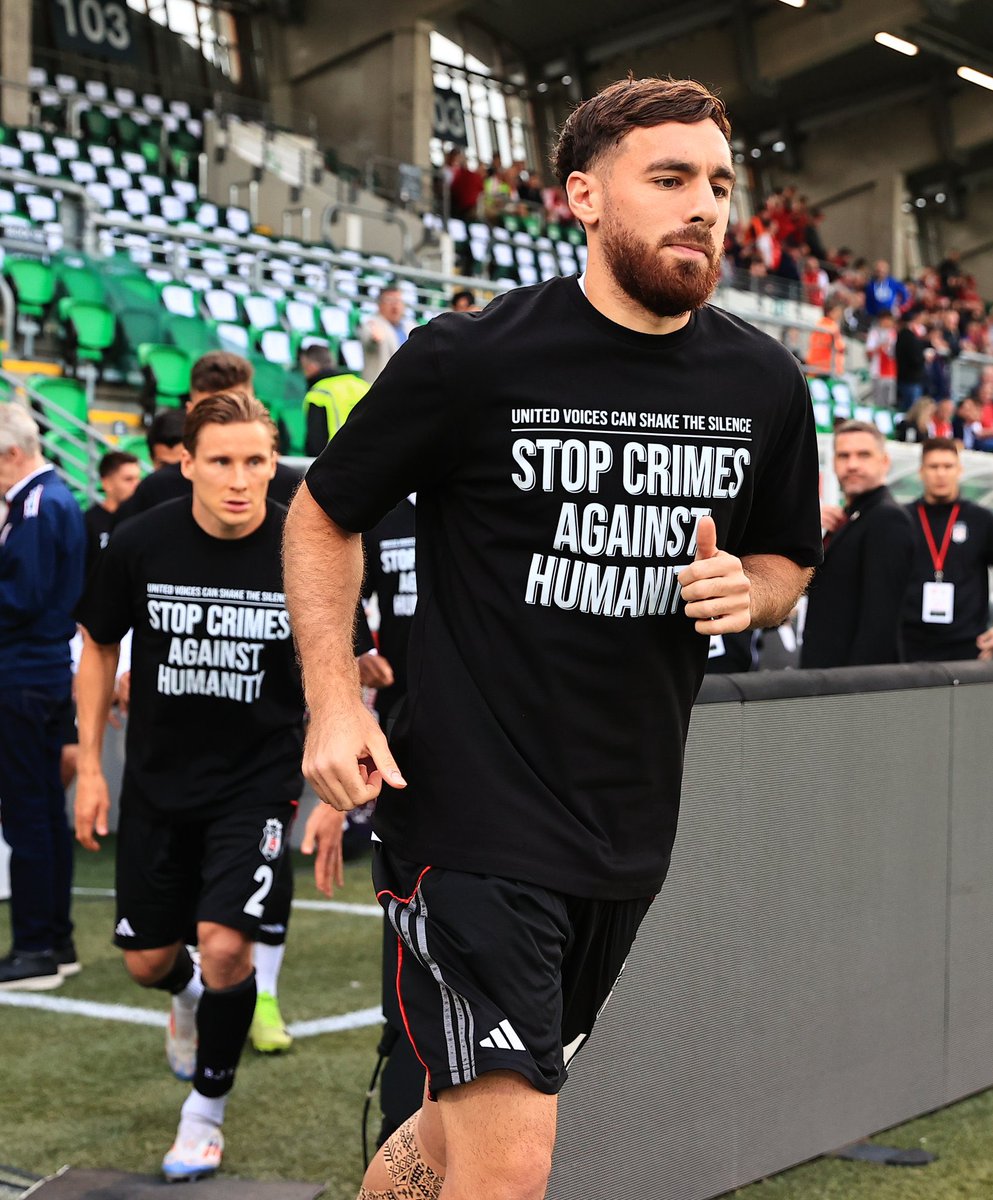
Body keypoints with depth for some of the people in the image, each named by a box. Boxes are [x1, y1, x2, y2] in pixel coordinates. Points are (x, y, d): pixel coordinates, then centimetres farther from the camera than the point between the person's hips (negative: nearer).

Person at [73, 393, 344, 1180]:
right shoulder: (141, 544, -11)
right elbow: (100, 647, 5)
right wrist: (90, 767, 3)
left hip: (259, 781, -2)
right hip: (157, 781, 2)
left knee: (226, 947, -15)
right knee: (147, 961, 11)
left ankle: (207, 1109, 11)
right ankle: (189, 996, 50)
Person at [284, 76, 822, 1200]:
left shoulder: (765, 383, 4)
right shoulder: (469, 359, -11)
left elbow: (787, 558, 19)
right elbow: (322, 515, 2)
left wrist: (747, 590, -5)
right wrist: (334, 697, -11)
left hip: (630, 839, 6)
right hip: (470, 812, -6)